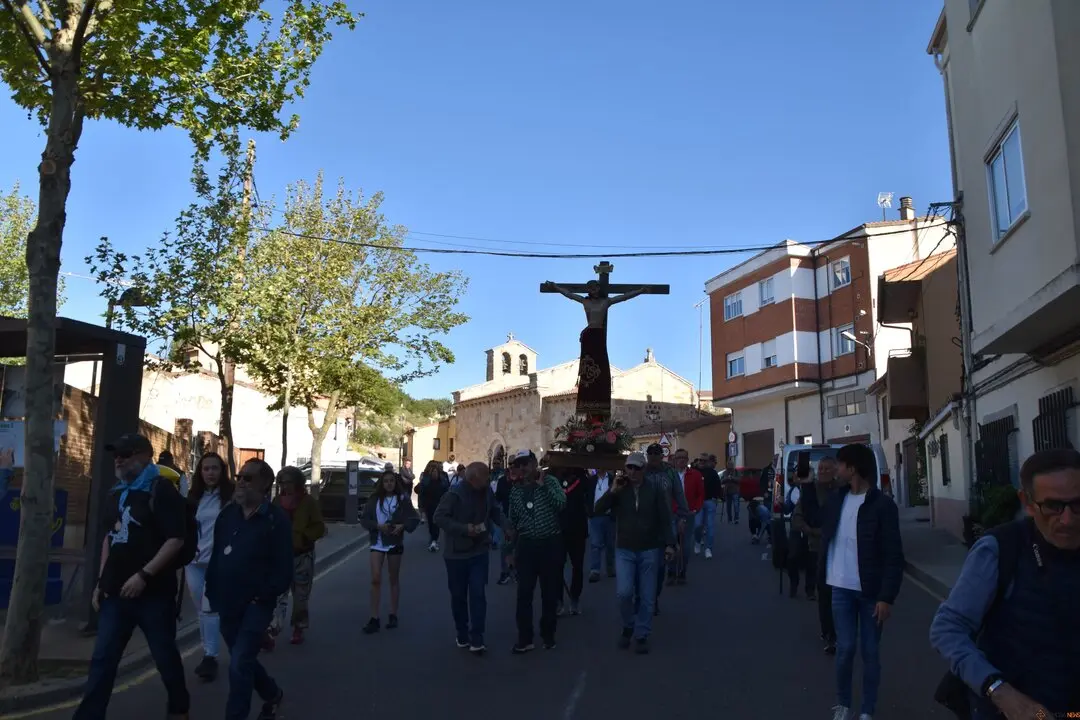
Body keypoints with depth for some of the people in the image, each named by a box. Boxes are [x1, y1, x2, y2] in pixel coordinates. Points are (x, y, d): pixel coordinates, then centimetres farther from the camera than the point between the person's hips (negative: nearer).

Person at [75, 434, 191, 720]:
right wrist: (101, 581, 15)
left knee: (165, 655, 7)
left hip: (154, 592, -6)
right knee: (102, 659, 4)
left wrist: (144, 575, -23)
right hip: (116, 592, 6)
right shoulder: (116, 492, 13)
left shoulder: (161, 490, -10)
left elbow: (176, 539, -17)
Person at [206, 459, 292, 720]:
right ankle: (272, 694, 43)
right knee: (244, 661, 19)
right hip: (228, 604, 6)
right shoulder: (227, 514, 7)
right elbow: (216, 556, 12)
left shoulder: (276, 519, -11)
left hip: (256, 605, -6)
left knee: (239, 666, -12)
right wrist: (212, 592, 5)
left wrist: (263, 596, -15)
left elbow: (283, 569, -12)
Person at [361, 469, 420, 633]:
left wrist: (403, 526, -20)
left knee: (394, 579, 11)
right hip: (377, 543, 0)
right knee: (376, 579, -7)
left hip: (395, 542, 0)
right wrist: (377, 525, -16)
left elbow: (414, 518, -3)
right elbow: (364, 519, -1)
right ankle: (374, 618, -2)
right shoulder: (374, 499, -1)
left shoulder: (402, 499, -3)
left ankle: (393, 615, 22)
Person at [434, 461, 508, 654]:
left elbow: (495, 512, 10)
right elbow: (439, 516, -20)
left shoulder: (487, 491, -6)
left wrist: (506, 527, -7)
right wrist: (464, 529, -26)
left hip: (480, 551, 3)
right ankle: (462, 634, 28)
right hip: (456, 553, -3)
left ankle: (476, 638, 3)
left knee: (478, 594, -4)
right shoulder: (455, 494, -21)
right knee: (458, 595, 10)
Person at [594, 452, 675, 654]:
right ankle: (628, 626, 14)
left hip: (650, 550, 0)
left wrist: (669, 544, -12)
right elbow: (598, 509, -9)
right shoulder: (619, 489, 1)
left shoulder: (655, 489, -3)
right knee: (624, 592, -12)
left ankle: (641, 635, 20)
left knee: (647, 597, 5)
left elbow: (665, 519, -4)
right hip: (624, 550, 1)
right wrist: (613, 490, -18)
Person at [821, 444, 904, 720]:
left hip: (871, 591, -3)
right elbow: (827, 538, 10)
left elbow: (894, 556, -11)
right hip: (841, 588, 3)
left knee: (870, 652, 8)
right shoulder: (836, 500, 4)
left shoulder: (882, 504, -11)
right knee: (845, 648, 6)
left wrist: (887, 597, -14)